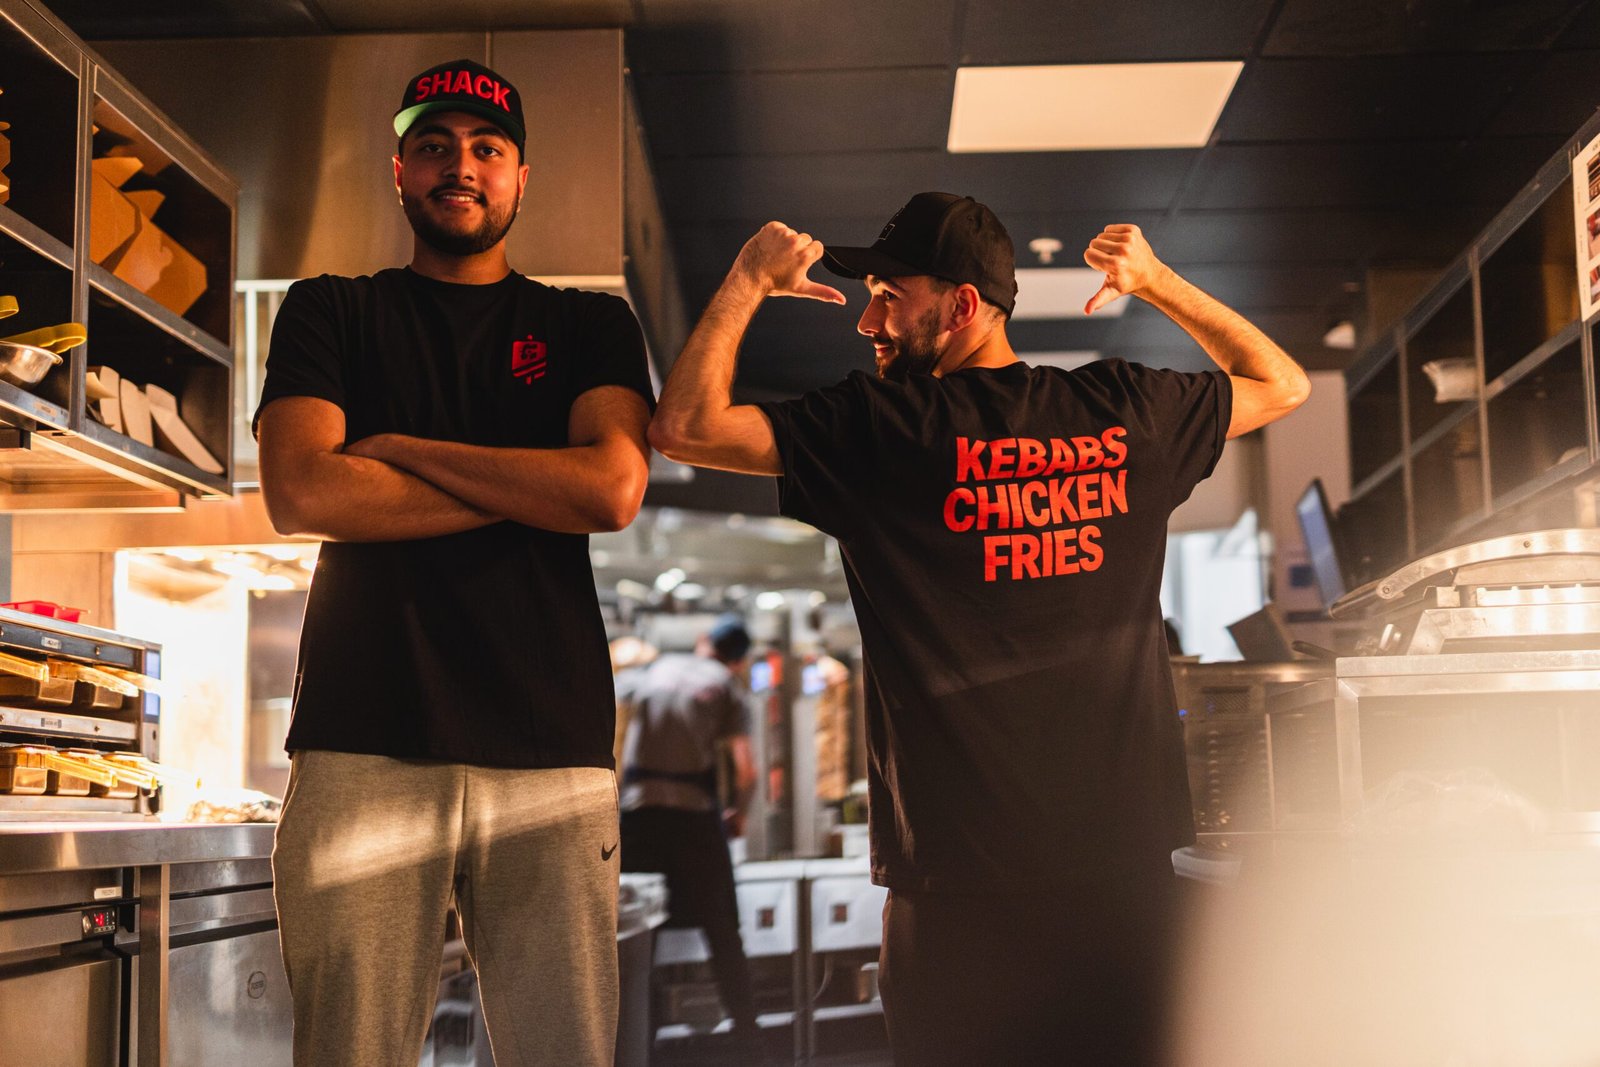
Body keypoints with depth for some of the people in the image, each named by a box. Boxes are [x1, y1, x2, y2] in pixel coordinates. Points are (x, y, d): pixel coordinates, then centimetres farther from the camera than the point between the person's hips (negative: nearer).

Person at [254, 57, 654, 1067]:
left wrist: (398, 450, -1)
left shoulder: (590, 326, 16)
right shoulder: (330, 313, 15)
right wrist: (538, 489, -1)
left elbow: (615, 488, -3)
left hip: (551, 747, 1)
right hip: (364, 745, 0)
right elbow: (299, 493, -3)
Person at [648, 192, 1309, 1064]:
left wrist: (750, 280, 2)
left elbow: (682, 426, -8)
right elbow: (1283, 384, 20)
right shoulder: (1127, 410, 3)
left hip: (960, 872, -3)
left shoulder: (880, 428, -9)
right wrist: (1158, 283, 23)